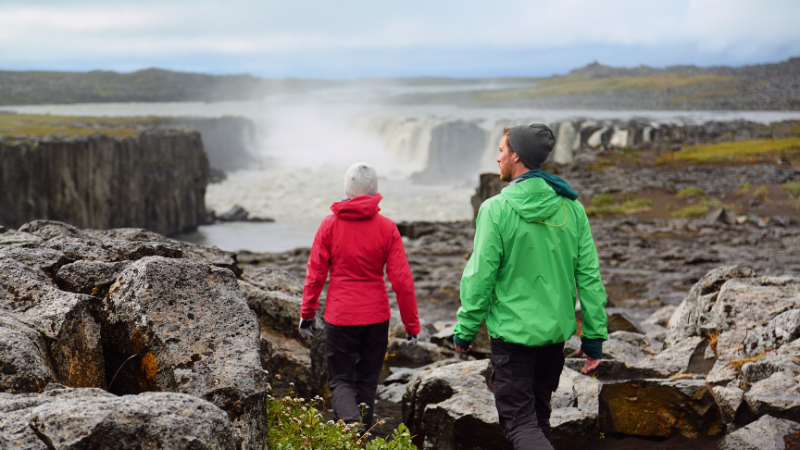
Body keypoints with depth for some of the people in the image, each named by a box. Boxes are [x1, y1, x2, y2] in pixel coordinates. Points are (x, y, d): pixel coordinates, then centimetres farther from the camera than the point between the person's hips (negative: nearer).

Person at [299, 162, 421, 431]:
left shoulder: (330, 225, -6)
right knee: (366, 381, 16)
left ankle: (353, 425, -19)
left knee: (340, 380, 6)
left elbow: (315, 274, -3)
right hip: (376, 317, 2)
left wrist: (307, 313, 9)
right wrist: (412, 325, 1)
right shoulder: (387, 228, -5)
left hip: (340, 317, -1)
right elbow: (401, 279, -6)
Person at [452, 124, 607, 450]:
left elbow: (480, 276, -12)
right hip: (557, 330, 6)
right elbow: (589, 275, 2)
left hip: (512, 330, -5)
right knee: (538, 415, 21)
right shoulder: (570, 207, 1)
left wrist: (464, 330, -1)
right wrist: (595, 336, 7)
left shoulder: (497, 209, -13)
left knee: (518, 420, -1)